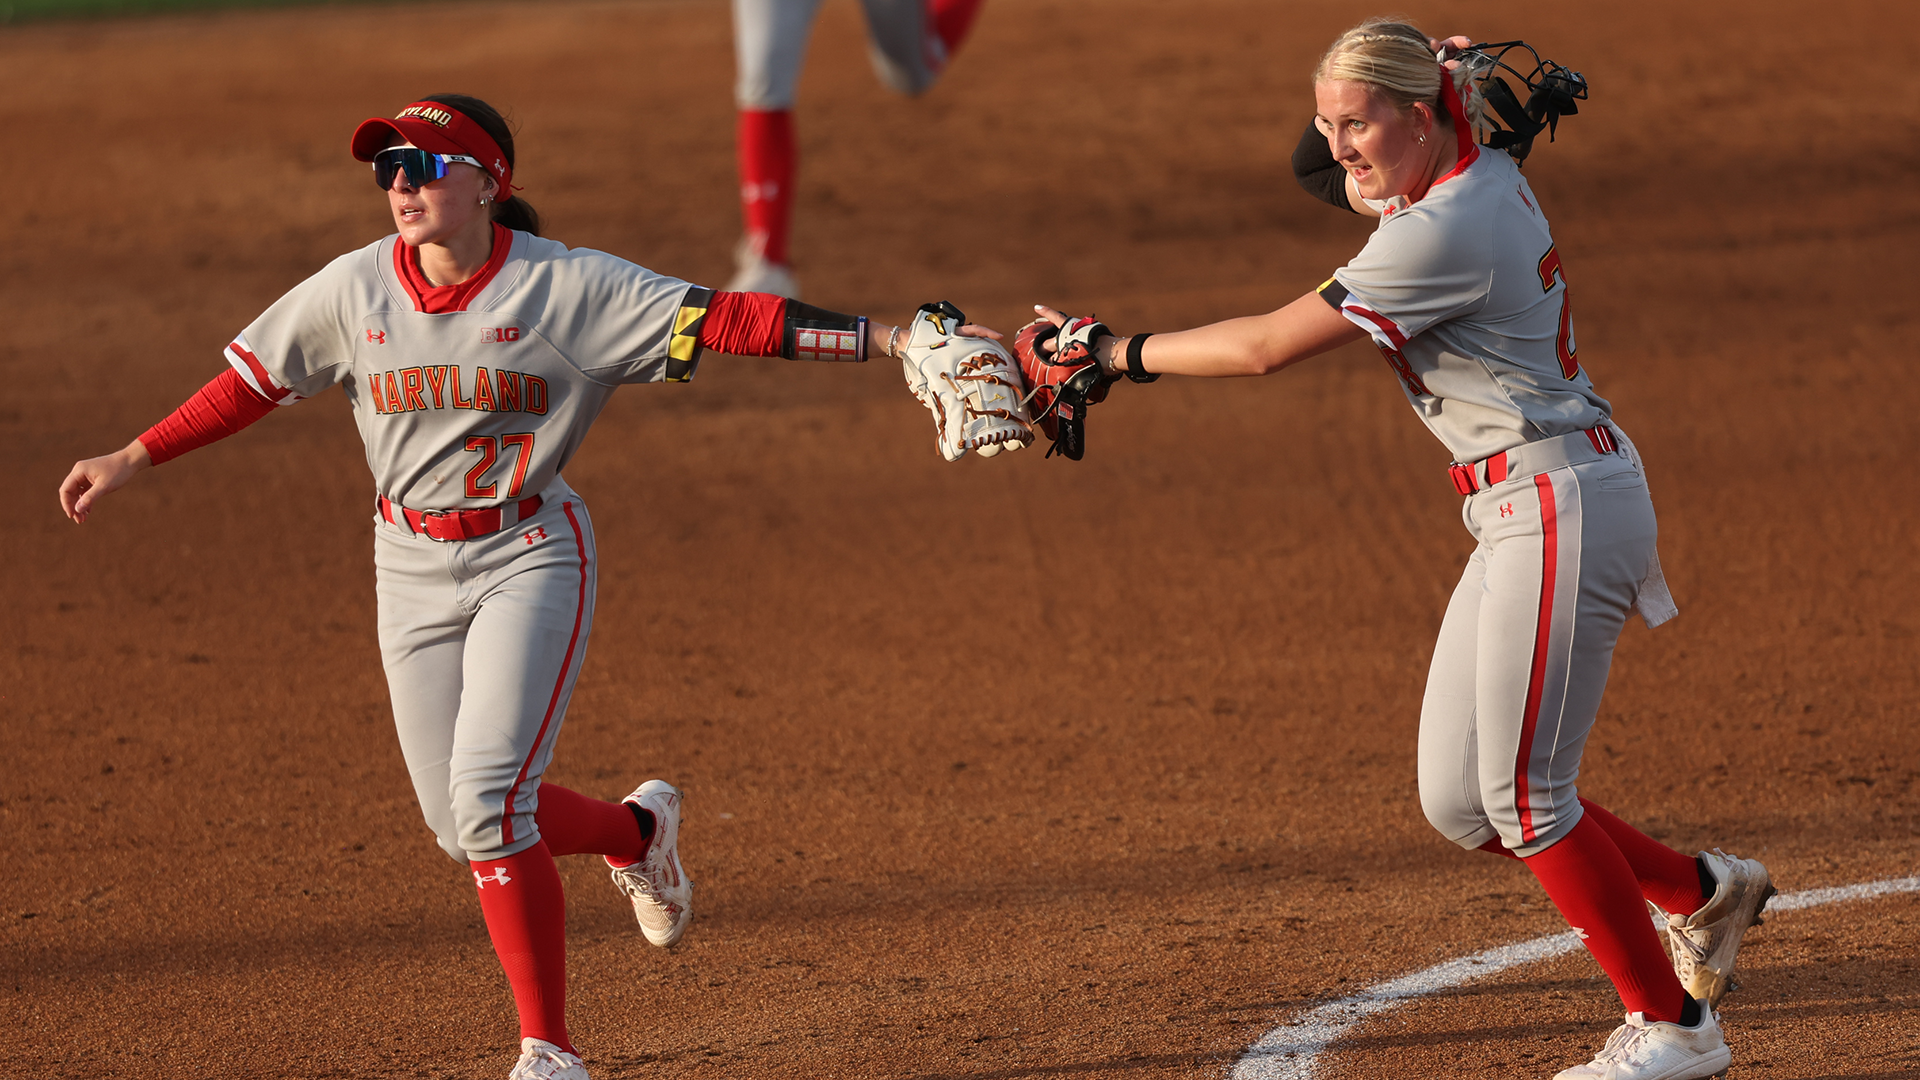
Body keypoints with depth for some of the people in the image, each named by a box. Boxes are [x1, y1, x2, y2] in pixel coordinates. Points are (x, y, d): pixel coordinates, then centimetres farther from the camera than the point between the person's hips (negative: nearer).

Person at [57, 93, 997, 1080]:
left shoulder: (565, 287, -14)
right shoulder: (355, 289, -3)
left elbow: (724, 320, -19)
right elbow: (253, 381, 9)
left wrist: (892, 338, -26)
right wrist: (130, 461, 10)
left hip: (529, 556, -4)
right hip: (411, 568, 4)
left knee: (489, 800, -18)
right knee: (461, 828, 6)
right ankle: (636, 829, 38)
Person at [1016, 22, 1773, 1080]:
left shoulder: (1448, 233, -21)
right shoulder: (1484, 175, 9)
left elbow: (1267, 346, -19)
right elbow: (1327, 173, 28)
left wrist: (1111, 354, -9)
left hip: (1560, 505, -10)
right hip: (1513, 518, 10)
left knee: (1520, 793, -7)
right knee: (1459, 803, 10)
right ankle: (1700, 890, 25)